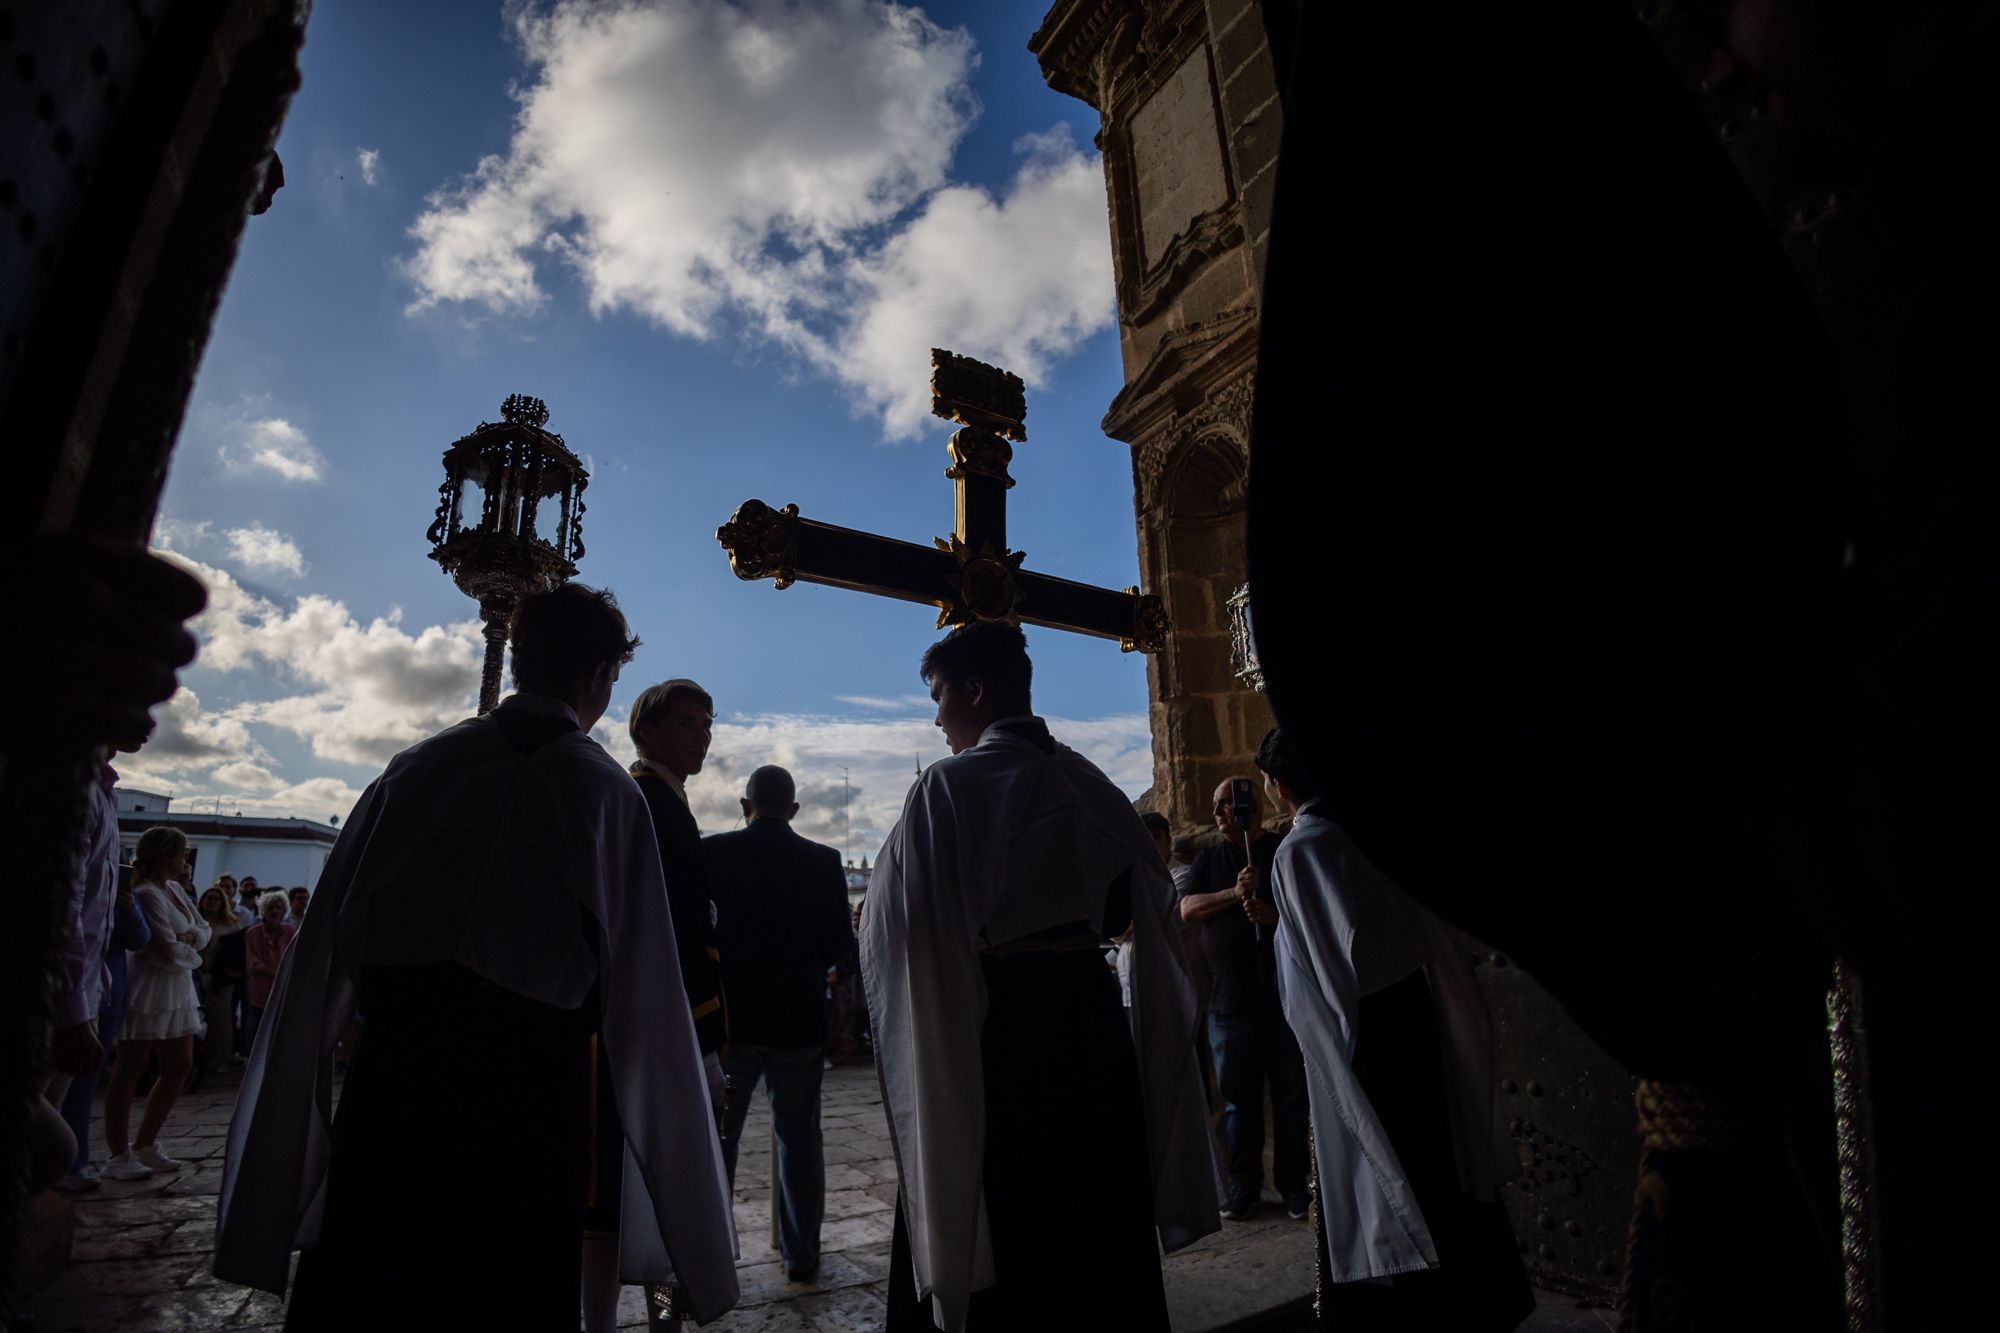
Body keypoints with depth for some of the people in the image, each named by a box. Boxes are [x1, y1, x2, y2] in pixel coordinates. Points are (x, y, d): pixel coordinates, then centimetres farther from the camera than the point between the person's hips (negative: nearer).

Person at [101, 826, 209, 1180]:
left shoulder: (174, 889, 11)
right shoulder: (147, 894, -17)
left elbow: (204, 929, 13)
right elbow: (169, 952, -21)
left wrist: (190, 937, -8)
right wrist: (193, 954, -1)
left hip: (178, 992, 9)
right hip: (149, 991, -9)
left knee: (179, 1068, 12)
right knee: (130, 1071, 0)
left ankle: (145, 1145, 23)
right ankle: (118, 1156, 7)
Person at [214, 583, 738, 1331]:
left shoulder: (417, 766, 1)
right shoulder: (606, 793, -9)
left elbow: (324, 952, 2)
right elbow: (641, 985, -9)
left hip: (390, 1079, 3)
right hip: (526, 1102, -3)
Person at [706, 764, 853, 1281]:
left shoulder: (711, 853, -8)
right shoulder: (824, 862, -6)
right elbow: (840, 945, -4)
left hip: (728, 1015, 0)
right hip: (800, 1020, 1)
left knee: (717, 1138, 14)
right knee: (799, 1137, 13)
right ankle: (801, 1253, 22)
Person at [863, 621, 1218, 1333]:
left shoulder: (950, 785, -14)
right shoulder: (1090, 782, 2)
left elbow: (896, 928, -13)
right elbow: (1130, 907, 9)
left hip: (994, 1027, -5)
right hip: (1093, 1016, 5)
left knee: (998, 1236, 10)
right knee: (1096, 1216, 20)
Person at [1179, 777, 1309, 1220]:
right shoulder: (1209, 858, 13)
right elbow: (1187, 908, 1)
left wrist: (1275, 913, -20)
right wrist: (1235, 893, -13)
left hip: (1284, 998, -2)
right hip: (1229, 1002, 2)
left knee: (1292, 1097, 5)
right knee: (1238, 1100, 7)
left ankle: (1293, 1184, 18)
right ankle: (1243, 1188, 17)